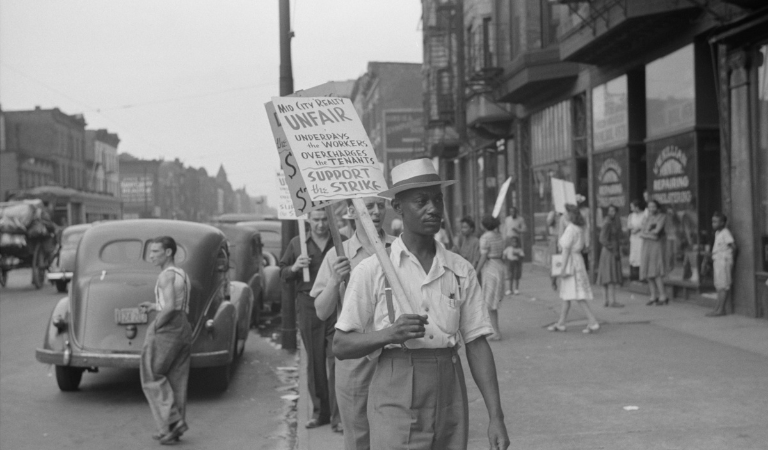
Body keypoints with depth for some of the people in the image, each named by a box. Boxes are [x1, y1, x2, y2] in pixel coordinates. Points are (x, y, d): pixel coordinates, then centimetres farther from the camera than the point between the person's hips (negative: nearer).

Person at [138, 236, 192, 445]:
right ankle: (172, 430, 13)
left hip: (166, 331, -9)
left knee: (152, 377, 3)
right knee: (176, 381, 10)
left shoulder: (166, 275, -14)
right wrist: (154, 306, 19)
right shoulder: (183, 275, 14)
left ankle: (172, 421, -5)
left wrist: (155, 326, -12)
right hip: (184, 330, 9)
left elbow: (169, 307, -25)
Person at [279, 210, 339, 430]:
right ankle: (319, 412, 19)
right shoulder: (297, 244, 11)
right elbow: (282, 274, 14)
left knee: (335, 359, -6)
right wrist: (294, 267, -6)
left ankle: (337, 414, -1)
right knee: (314, 361, 8)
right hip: (308, 306, 2)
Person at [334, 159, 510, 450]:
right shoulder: (372, 271, -5)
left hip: (450, 398, 3)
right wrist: (390, 334, -20)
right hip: (396, 401, -3)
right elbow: (341, 346, -3)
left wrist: (496, 417, -2)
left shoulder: (461, 271, 4)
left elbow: (477, 344, 3)